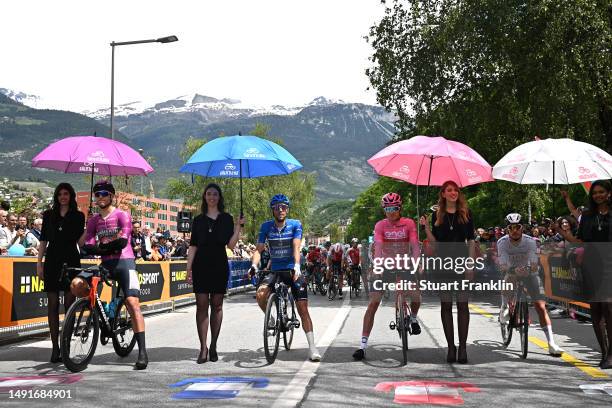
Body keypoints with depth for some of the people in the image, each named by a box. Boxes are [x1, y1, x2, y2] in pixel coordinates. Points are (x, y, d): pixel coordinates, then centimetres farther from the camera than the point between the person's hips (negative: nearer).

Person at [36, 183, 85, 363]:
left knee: (69, 304, -2)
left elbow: (79, 240, 6)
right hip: (52, 260, 1)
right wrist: (39, 262, 4)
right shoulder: (49, 215, 11)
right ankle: (55, 346, 3)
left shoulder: (78, 216, 7)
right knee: (53, 303, 0)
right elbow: (43, 240, 10)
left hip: (71, 260, -1)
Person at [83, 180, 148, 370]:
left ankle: (142, 351, -17)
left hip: (124, 262, -5)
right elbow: (88, 246, 0)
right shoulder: (93, 219, 13)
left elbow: (122, 241, -13)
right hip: (106, 264, 5)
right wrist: (107, 249, -17)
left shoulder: (122, 215, 0)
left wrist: (101, 247, -13)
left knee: (132, 303, -16)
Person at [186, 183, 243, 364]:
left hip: (220, 267, 0)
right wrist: (188, 269, -1)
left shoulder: (226, 219, 7)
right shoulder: (198, 220, 9)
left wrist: (238, 227, -11)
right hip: (201, 266, 0)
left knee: (217, 305, 4)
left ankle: (213, 346, 14)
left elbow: (231, 245, -1)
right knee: (202, 305, -5)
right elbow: (193, 246, 6)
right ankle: (203, 348, -4)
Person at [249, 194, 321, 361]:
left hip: (292, 270, -2)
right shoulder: (266, 226, 0)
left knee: (303, 308, -8)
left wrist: (297, 266, -34)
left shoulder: (295, 225, -6)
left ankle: (312, 347, -3)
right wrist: (254, 265, -23)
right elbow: (259, 249, -4)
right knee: (260, 294, -25)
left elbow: (296, 247, -18)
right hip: (275, 270, 2)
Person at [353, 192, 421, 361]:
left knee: (416, 295, -16)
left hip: (404, 265, 1)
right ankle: (363, 345, -7)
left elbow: (415, 246, -14)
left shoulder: (409, 224, -6)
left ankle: (413, 318, 22)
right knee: (373, 303, -9)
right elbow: (378, 247, -19)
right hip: (385, 266, -1)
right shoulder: (380, 225, -7)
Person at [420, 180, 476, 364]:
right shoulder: (437, 215, 7)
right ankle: (451, 347, 10)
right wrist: (426, 226, -8)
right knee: (446, 305, 3)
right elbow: (434, 242, 6)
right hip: (442, 264, 1)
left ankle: (463, 346, 4)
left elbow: (471, 240, 3)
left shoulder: (466, 213, 5)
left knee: (462, 304, -1)